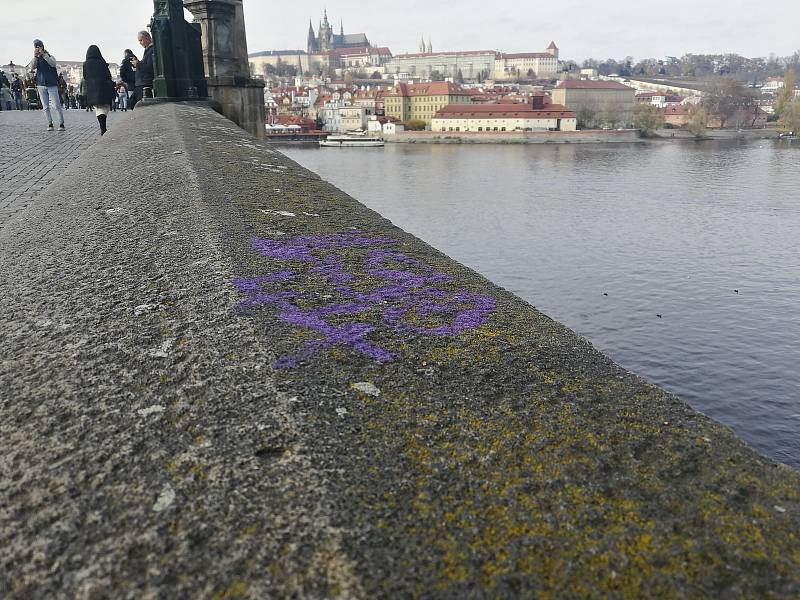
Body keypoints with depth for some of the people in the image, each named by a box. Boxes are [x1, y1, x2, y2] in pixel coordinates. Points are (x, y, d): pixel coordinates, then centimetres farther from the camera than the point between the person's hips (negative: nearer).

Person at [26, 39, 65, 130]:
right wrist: (35, 56, -15)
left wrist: (43, 54, -21)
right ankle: (50, 124, 6)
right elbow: (32, 67, -6)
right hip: (41, 85, 3)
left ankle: (61, 123, -1)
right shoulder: (36, 59, 11)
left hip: (52, 85, -3)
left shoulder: (50, 57, 5)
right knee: (45, 107, 2)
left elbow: (53, 64, -17)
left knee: (57, 106, -6)